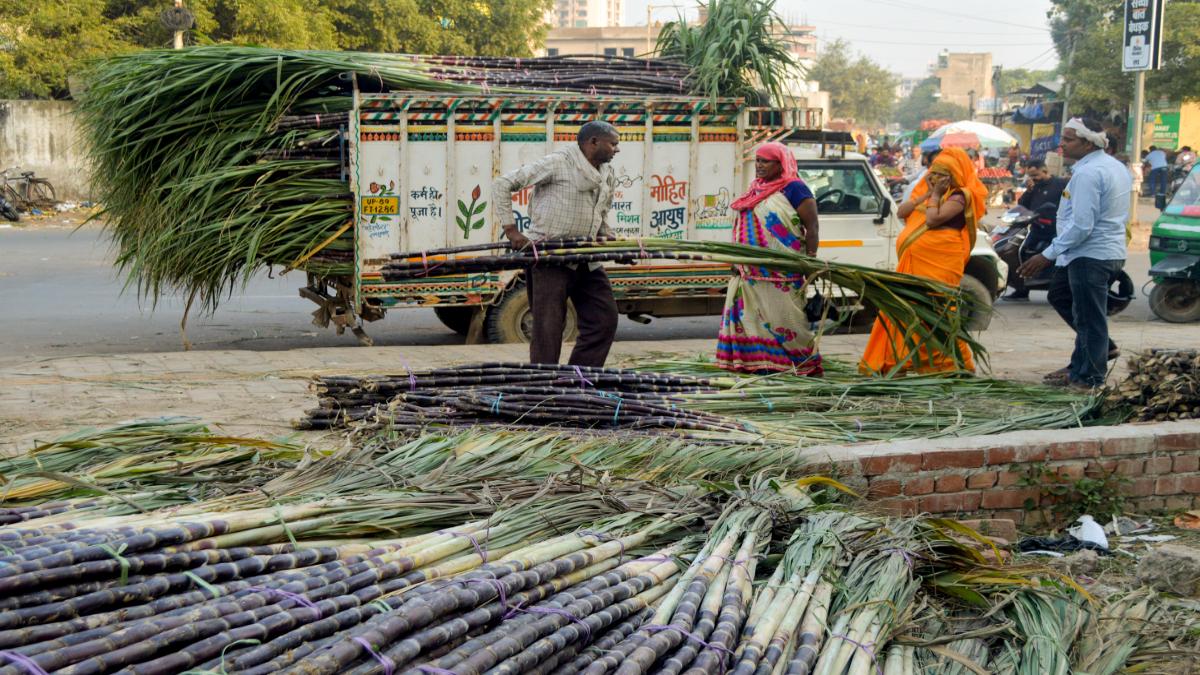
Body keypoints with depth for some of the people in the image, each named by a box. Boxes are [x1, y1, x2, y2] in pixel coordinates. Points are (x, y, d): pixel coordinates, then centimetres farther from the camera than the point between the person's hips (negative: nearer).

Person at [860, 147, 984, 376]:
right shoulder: (926, 194, 22)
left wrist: (935, 195, -5)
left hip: (939, 264, -8)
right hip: (913, 263, 8)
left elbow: (933, 220, -17)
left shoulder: (958, 197, -3)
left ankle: (954, 361, -4)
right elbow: (901, 212, 6)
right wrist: (927, 193, 3)